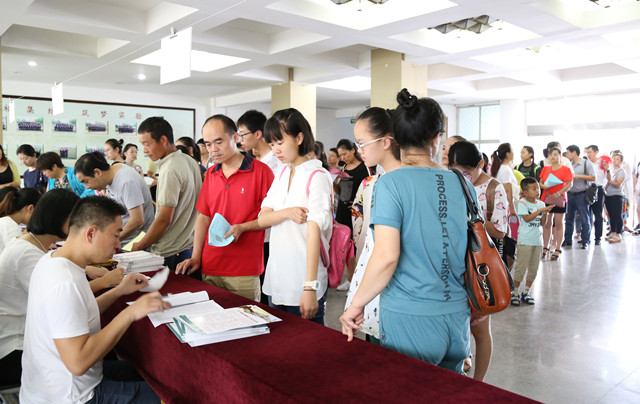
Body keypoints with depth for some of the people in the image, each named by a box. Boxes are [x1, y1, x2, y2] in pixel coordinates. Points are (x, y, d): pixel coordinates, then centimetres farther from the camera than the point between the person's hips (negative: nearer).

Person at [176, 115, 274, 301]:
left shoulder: (260, 171, -6)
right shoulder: (210, 174, 12)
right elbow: (203, 217, 13)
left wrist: (243, 227, -18)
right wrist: (195, 257, 5)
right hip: (209, 269, 5)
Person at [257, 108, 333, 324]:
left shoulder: (316, 176, -12)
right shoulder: (281, 175, 11)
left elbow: (314, 232, -20)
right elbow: (262, 219, 3)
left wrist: (310, 288, -25)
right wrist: (289, 212, -18)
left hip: (302, 282, -7)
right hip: (275, 279, 7)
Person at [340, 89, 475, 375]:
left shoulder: (390, 184, -14)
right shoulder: (462, 185, 2)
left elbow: (386, 257, -21)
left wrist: (356, 304, -7)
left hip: (411, 321, -5)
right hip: (458, 319, 5)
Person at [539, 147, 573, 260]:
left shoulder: (565, 169, 0)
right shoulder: (545, 168, 12)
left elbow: (569, 184, -7)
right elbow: (540, 183, 14)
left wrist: (558, 193, -19)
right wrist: (543, 186, -9)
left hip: (559, 199, -3)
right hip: (546, 198, 3)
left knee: (558, 223, 0)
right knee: (546, 223, 5)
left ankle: (557, 249, 5)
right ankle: (545, 248, 13)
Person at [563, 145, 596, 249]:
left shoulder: (586, 163, -4)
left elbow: (593, 177, -9)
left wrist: (578, 176, -14)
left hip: (582, 194, -5)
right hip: (570, 194, 5)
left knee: (584, 219, 0)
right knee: (569, 218, 8)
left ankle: (585, 241, 9)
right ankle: (567, 240, 16)